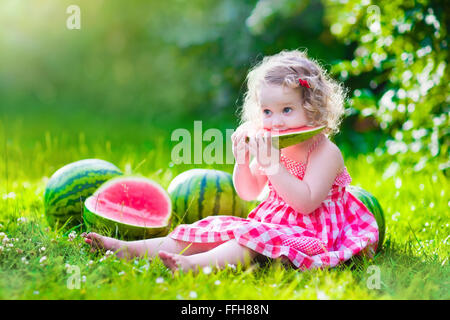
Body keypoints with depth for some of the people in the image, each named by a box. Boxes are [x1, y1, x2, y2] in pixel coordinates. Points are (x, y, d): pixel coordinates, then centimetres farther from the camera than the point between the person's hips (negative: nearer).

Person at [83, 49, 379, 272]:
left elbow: (306, 202, -26)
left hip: (311, 231, -7)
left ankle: (196, 263, -55)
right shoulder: (271, 147, 8)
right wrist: (243, 162, -8)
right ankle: (129, 249, -12)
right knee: (216, 229, -6)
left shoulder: (326, 152, -14)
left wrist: (273, 166, -31)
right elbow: (248, 193, 12)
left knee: (256, 237, -34)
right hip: (271, 222, 7)